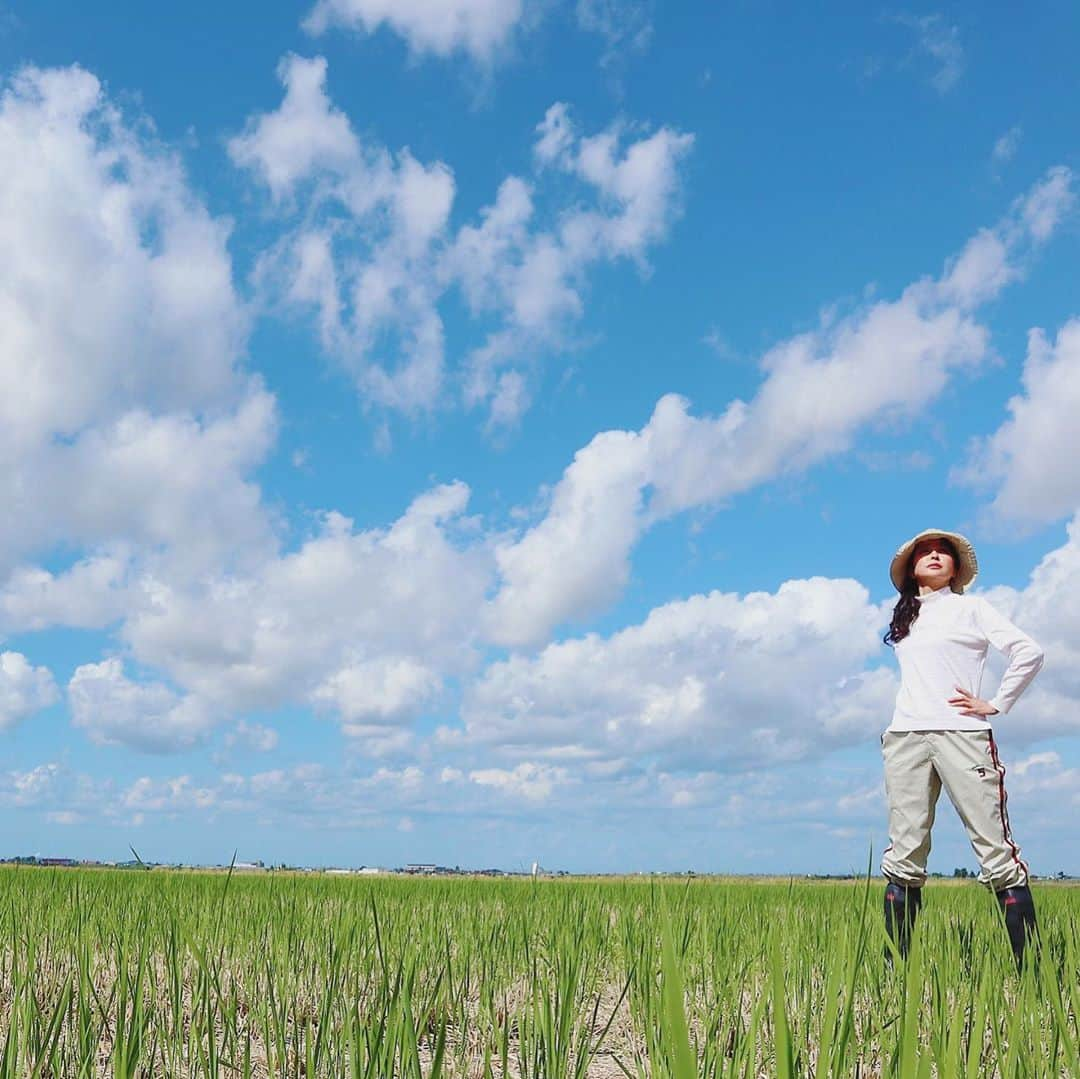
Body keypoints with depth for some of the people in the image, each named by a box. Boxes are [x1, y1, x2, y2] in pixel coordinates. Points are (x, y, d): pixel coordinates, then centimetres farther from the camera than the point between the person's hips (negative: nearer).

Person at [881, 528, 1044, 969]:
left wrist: (996, 705, -3)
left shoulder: (971, 607, 8)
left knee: (995, 847, -9)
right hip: (905, 737, 4)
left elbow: (1028, 652, -1)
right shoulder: (903, 617, 22)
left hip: (962, 734, -4)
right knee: (904, 854, -1)